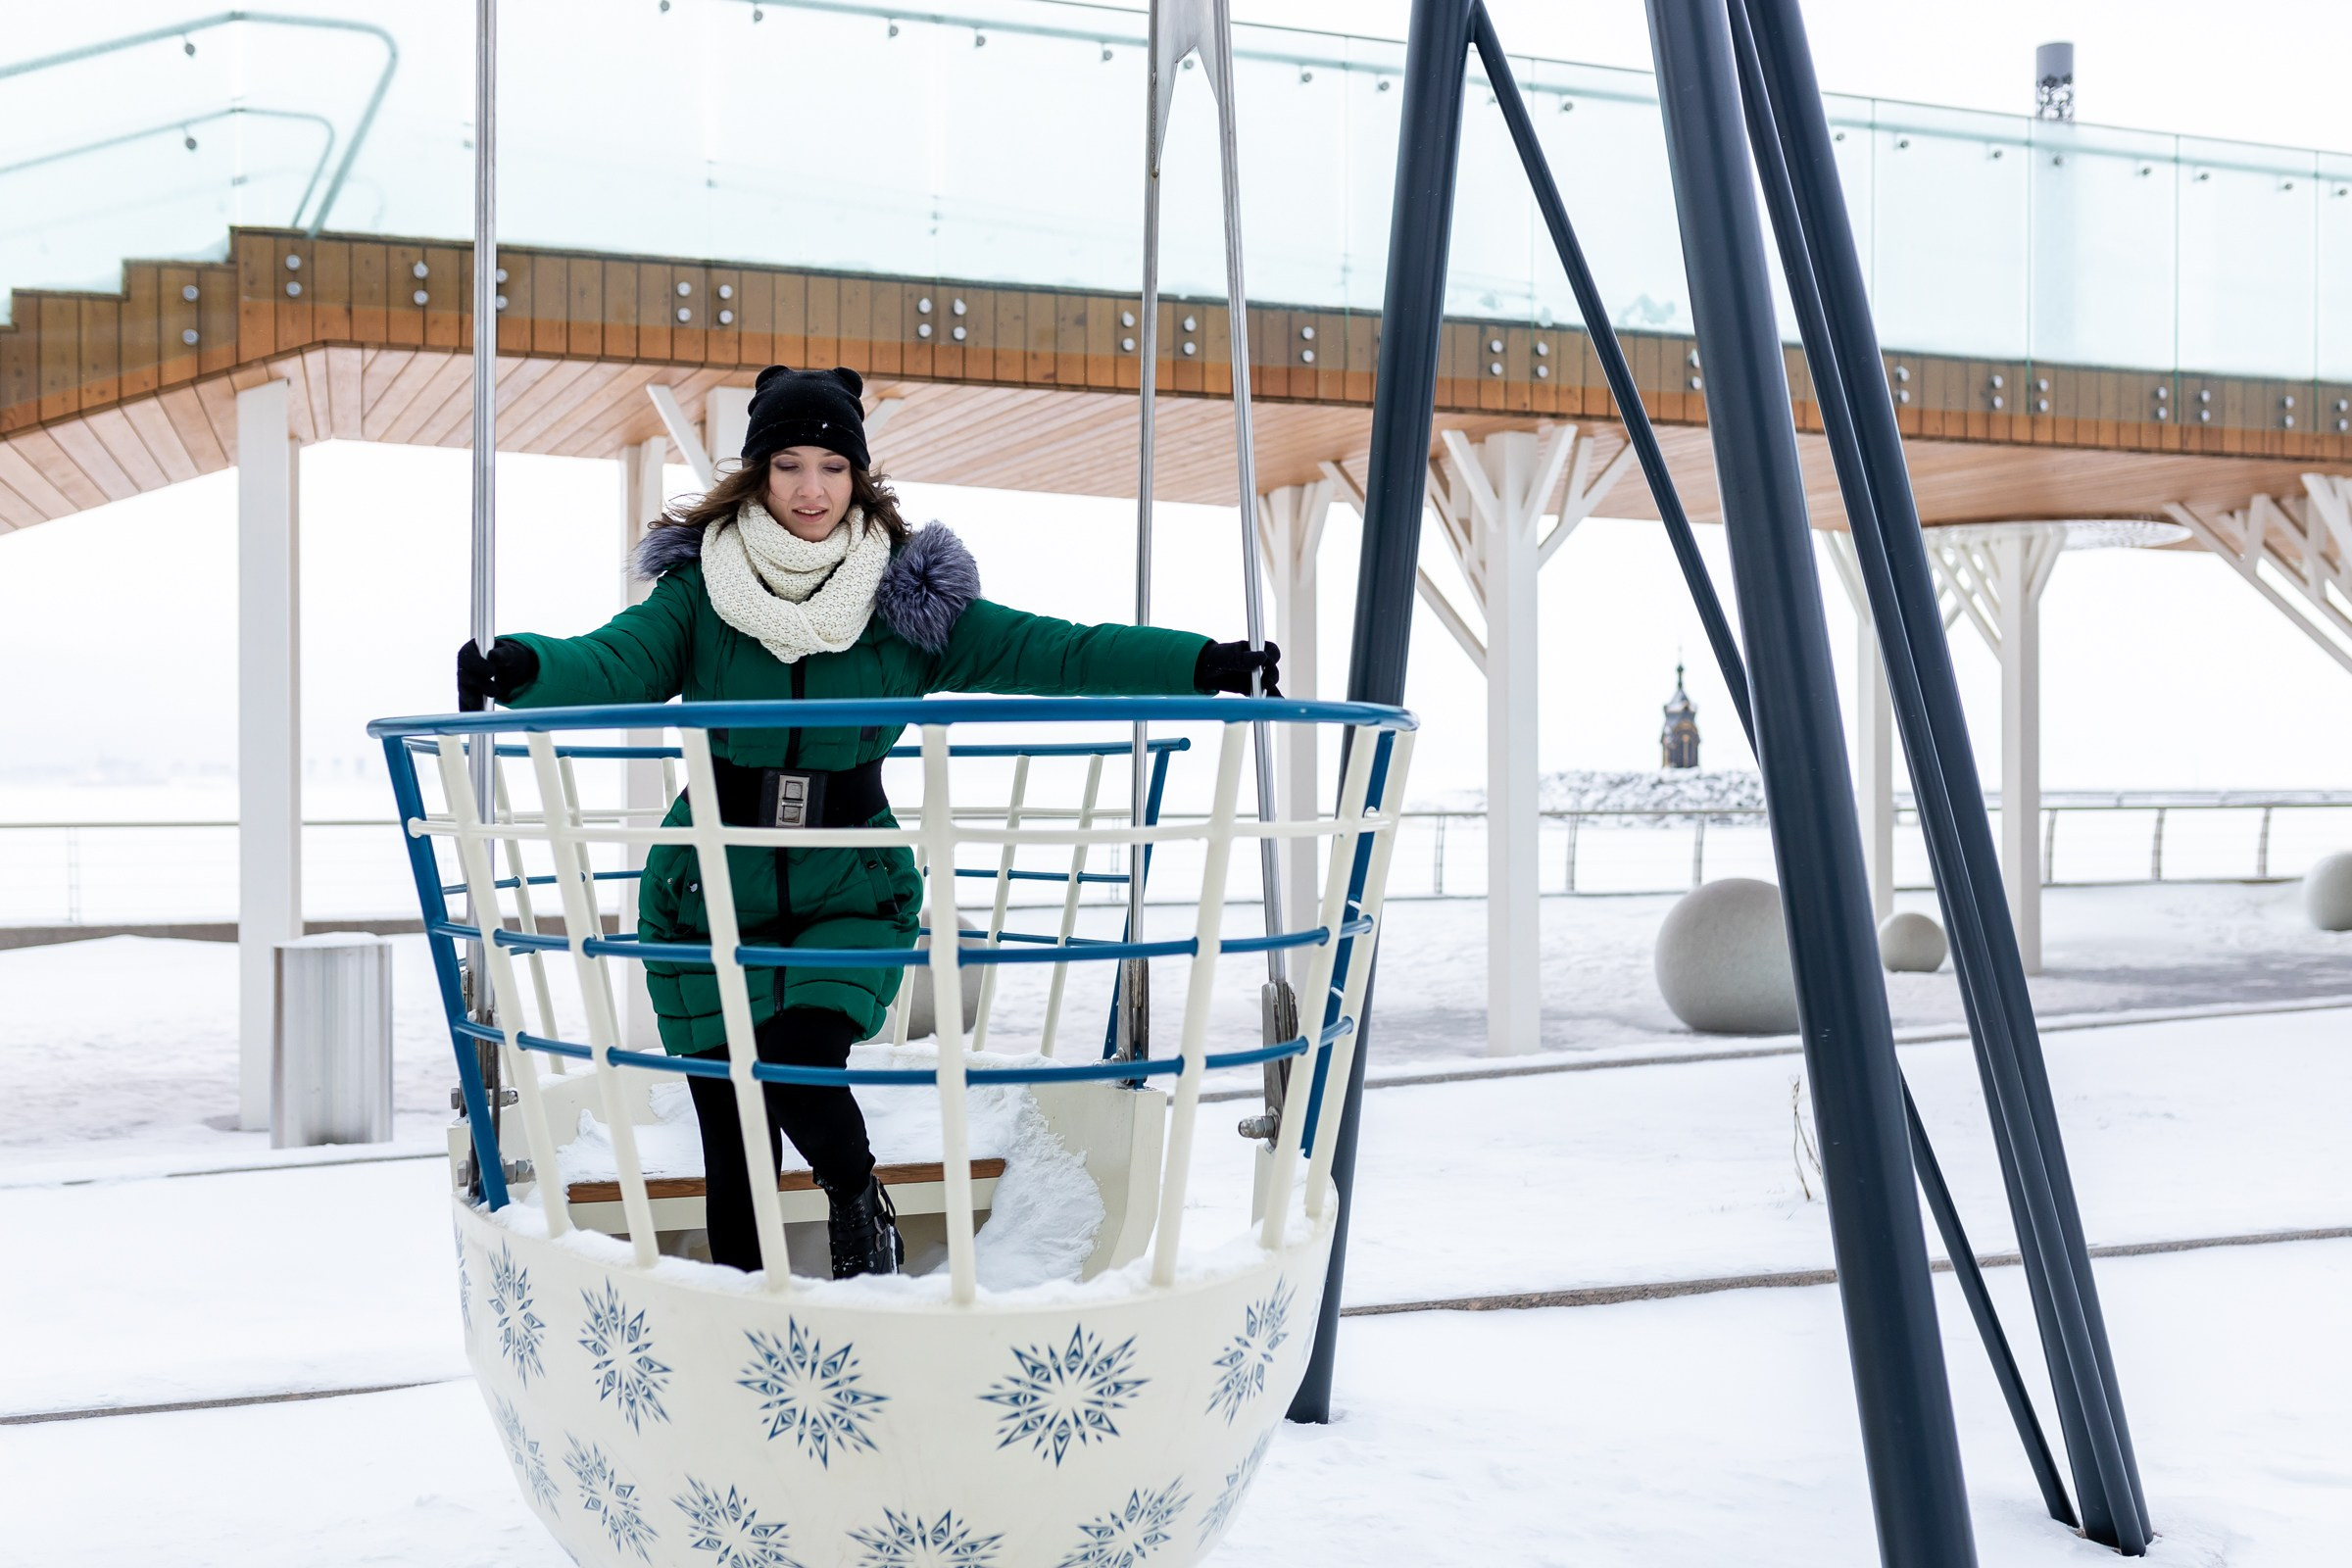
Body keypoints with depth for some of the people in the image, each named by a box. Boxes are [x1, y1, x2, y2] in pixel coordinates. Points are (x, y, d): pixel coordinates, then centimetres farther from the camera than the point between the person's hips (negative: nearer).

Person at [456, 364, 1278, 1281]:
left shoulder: (907, 601, -2)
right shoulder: (700, 592, -3)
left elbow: (1043, 650, -8)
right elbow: (613, 664, -16)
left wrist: (1201, 665, -18)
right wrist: (525, 667, -39)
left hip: (850, 895, 0)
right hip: (711, 898, 0)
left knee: (802, 1065, -22)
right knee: (734, 1139, 2)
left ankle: (860, 1207, 11)